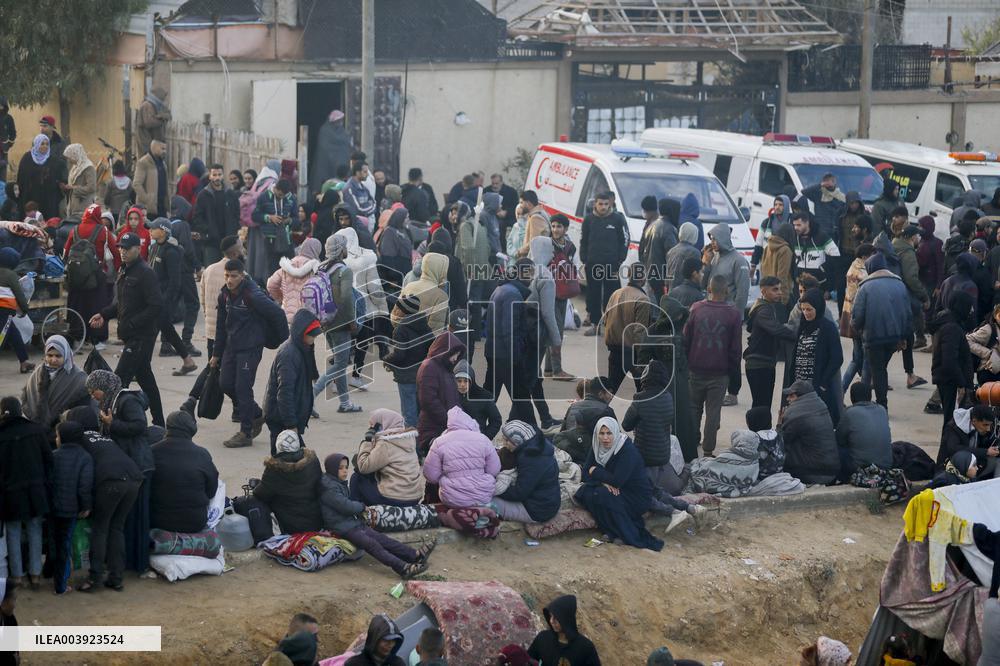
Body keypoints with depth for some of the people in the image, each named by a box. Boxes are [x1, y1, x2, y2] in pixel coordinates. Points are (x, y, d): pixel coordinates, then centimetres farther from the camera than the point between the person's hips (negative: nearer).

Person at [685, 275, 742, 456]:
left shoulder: (696, 309, -4)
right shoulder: (733, 314, -8)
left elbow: (685, 338, 1)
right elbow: (735, 346, -3)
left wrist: (686, 362, 13)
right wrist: (733, 370, 9)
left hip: (696, 369, 2)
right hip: (720, 372, -2)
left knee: (694, 408, 18)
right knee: (713, 411, 5)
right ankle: (708, 449, 4)